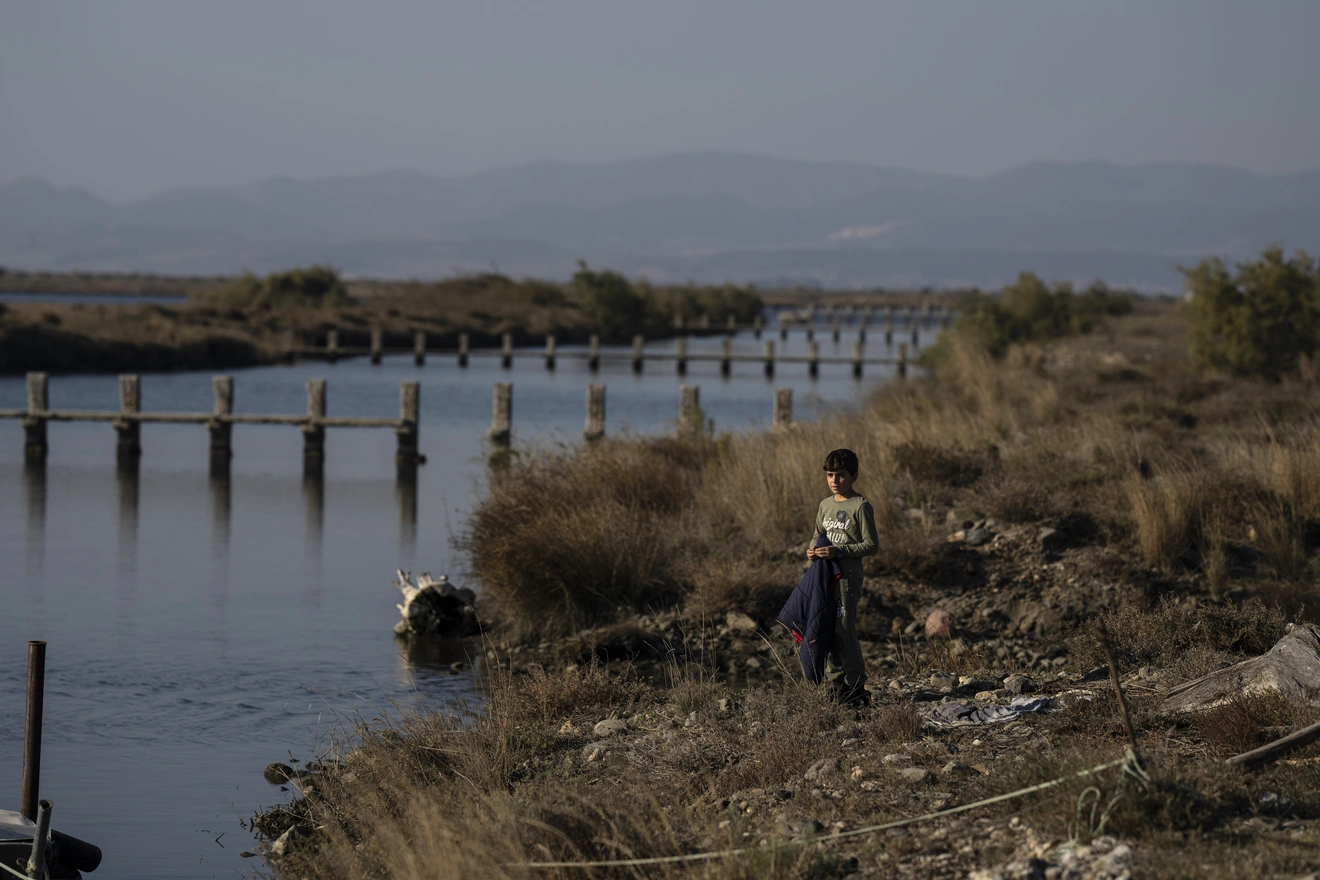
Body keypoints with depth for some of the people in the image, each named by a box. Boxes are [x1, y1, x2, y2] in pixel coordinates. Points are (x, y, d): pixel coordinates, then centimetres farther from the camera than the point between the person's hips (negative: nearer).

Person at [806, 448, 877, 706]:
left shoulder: (860, 506, -8)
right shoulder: (826, 505, 13)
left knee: (844, 631, -11)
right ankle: (836, 686, 16)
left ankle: (856, 689, -4)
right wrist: (813, 550, 2)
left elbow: (871, 546, -11)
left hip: (848, 575, -7)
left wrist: (838, 551, -19)